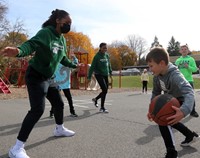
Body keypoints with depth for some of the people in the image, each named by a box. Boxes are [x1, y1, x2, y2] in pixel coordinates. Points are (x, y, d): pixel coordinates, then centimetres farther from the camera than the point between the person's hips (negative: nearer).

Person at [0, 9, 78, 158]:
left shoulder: (62, 39, 8)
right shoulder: (45, 32, -18)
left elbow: (63, 58, 23)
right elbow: (31, 44, -35)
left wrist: (74, 65, 37)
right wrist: (19, 51, -57)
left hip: (49, 78, 9)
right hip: (36, 76, -9)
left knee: (59, 104, 19)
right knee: (38, 109, -19)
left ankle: (60, 129, 45)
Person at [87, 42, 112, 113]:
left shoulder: (107, 55, 5)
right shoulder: (97, 56, -13)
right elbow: (92, 67, -13)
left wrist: (110, 73, 20)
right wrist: (89, 77, -15)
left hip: (105, 75, 7)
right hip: (99, 75, -7)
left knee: (105, 91, 10)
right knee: (104, 90, -13)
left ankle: (95, 99, 38)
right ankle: (102, 108, 0)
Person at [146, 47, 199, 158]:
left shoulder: (175, 75, -38)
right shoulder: (156, 76, -14)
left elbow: (189, 92, -53)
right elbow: (156, 93, -1)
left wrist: (184, 111, -70)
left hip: (181, 102, -9)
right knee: (168, 120, 28)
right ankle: (191, 135, 51)